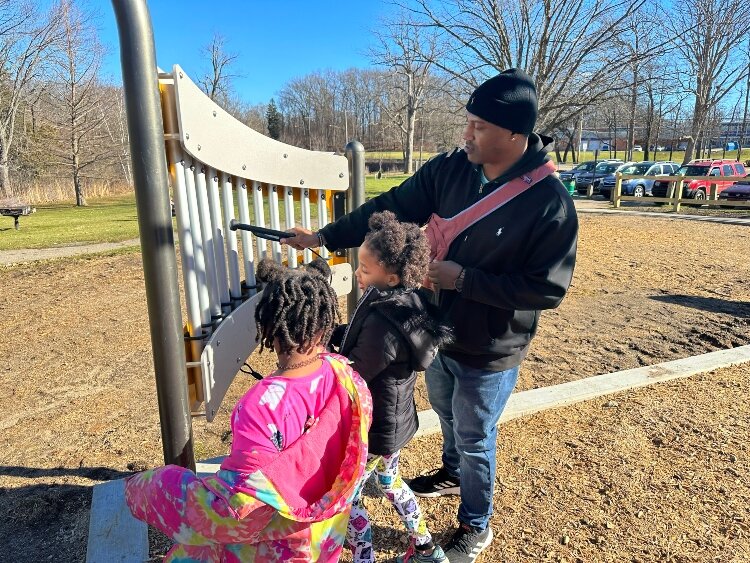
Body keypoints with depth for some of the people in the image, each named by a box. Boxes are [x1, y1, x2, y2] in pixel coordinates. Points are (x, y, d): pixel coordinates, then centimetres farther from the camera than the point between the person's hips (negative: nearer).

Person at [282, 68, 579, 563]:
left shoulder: (551, 203, -24)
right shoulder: (450, 169, -9)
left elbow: (549, 288, -22)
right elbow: (390, 209, -4)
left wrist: (465, 279, -26)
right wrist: (324, 237, -6)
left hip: (490, 351, -5)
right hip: (440, 330, 6)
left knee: (474, 441, 14)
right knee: (448, 415, 29)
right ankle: (453, 475, 60)